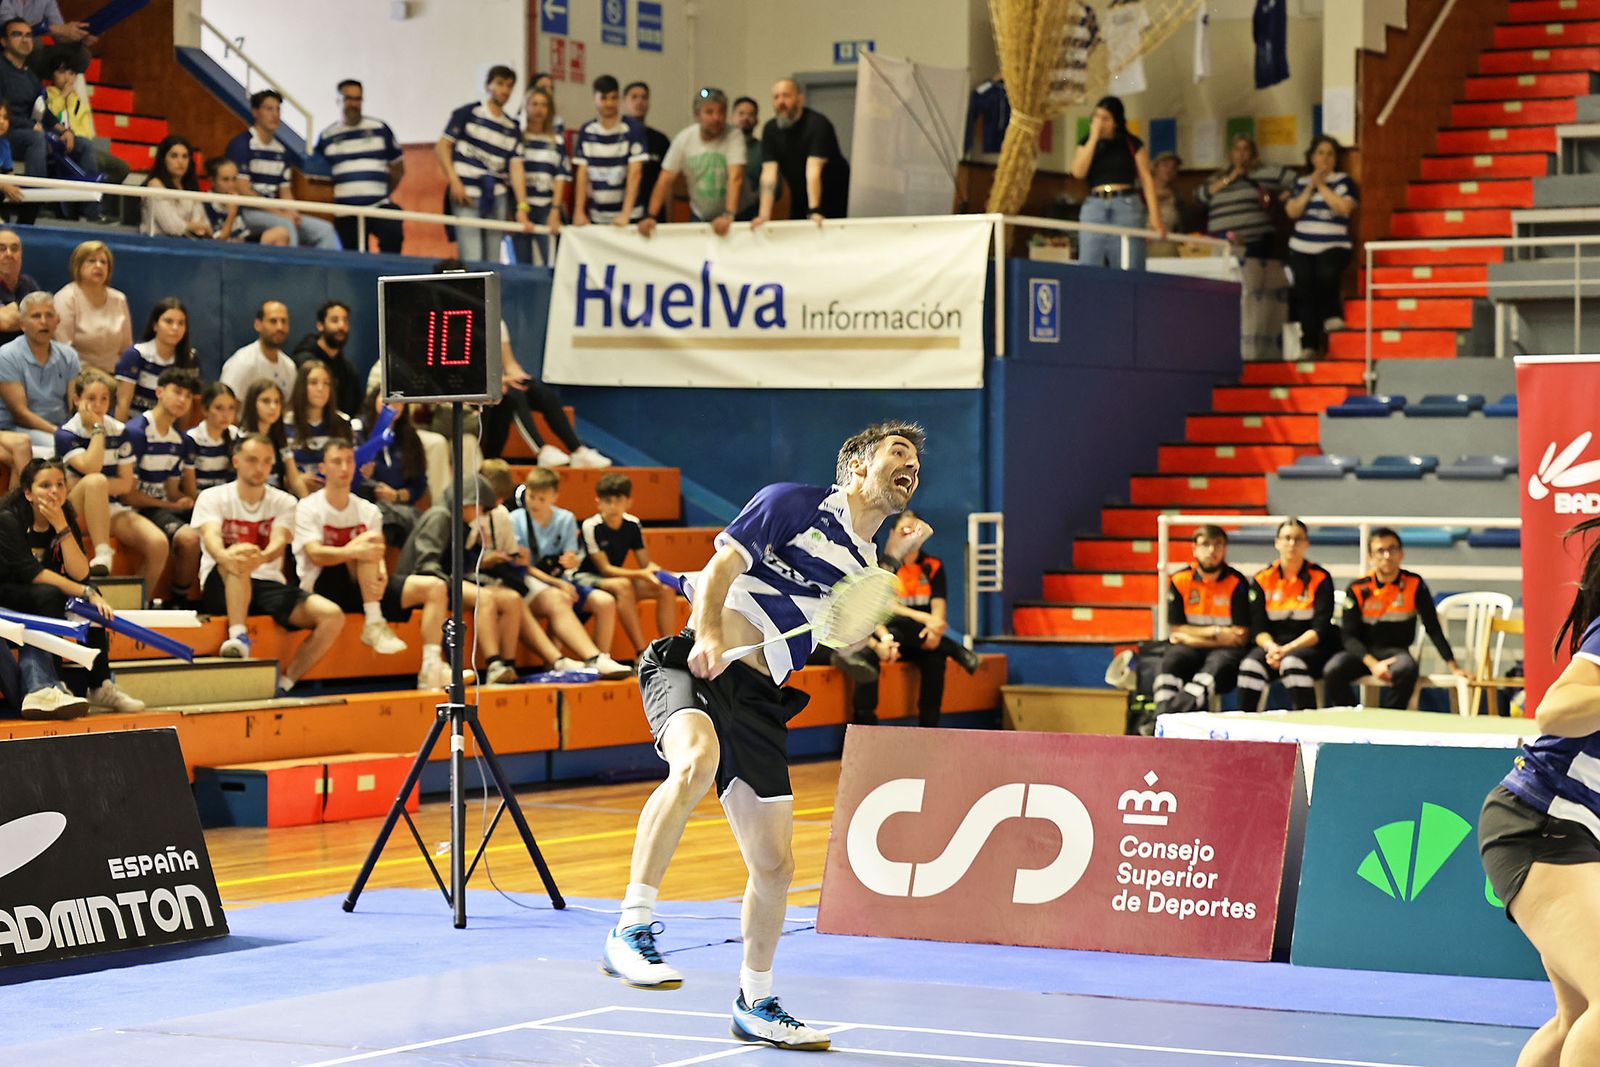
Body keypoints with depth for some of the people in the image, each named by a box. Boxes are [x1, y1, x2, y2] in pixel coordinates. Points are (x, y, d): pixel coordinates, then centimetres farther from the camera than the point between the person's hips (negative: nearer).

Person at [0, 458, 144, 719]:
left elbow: (80, 575, -12)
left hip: (42, 599, 6)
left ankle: (99, 685, -20)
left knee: (92, 596, -18)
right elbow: (31, 573, -24)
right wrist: (87, 594, -30)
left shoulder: (66, 520, 1)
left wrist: (61, 526, -22)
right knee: (48, 595, -34)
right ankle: (41, 687, -45)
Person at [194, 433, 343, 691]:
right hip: (221, 587, -3)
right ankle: (239, 638, -45)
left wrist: (262, 557, -38)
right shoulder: (212, 497, 4)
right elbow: (211, 536, -17)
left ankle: (284, 683, -15)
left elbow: (279, 541, -11)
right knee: (237, 561, -38)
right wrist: (225, 557, -44)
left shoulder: (284, 502, 10)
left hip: (269, 584, 3)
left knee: (332, 616, -20)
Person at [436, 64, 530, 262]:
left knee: (492, 259, 3)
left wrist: (522, 207, -4)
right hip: (467, 195, -5)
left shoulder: (512, 128, 14)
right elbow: (442, 147, 0)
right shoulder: (467, 114, 3)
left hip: (496, 198, 5)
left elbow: (516, 168, 6)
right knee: (471, 260, -13)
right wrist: (454, 181, -12)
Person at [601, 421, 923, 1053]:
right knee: (697, 762, -39)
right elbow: (719, 569, -4)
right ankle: (631, 931, -37)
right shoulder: (795, 504, 3)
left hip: (758, 701, 7)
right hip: (692, 668, -7)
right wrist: (709, 636, -22)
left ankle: (755, 1005, 27)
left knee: (774, 864, 6)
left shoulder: (869, 570, 21)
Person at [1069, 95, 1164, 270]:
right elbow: (1078, 171, -2)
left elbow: (1146, 178, 4)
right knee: (1088, 267, -9)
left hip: (1127, 206, -2)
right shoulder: (1087, 143, 14)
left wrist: (1154, 214, -5)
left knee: (1129, 267, -7)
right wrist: (1094, 138, -3)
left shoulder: (1132, 144, 8)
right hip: (1094, 207, 2)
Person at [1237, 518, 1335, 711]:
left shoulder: (1320, 578, -1)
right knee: (1250, 664, -29)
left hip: (1311, 647, -2)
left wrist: (1287, 649, -19)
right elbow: (1258, 628, 4)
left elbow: (1320, 629, -7)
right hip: (1274, 645, 3)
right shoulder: (1262, 579, 7)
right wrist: (1271, 647, -18)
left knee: (1292, 662, -36)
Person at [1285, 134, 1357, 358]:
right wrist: (1310, 187, -5)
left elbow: (1344, 207, -11)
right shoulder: (1301, 183, 15)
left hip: (1333, 246, -3)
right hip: (1301, 248, 3)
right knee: (1305, 293, -7)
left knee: (1326, 274, -32)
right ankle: (1308, 345, -4)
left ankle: (1332, 316, -12)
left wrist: (1321, 186, -7)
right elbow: (1292, 211, 2)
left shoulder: (1343, 181, 6)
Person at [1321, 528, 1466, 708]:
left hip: (1396, 651, 0)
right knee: (1332, 670, -31)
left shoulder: (1414, 585, -3)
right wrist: (1372, 664, -21)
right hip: (1362, 652, 1)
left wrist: (1453, 666, -4)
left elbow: (1433, 629, 1)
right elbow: (1349, 635, -5)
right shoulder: (1357, 589, -4)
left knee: (1406, 668, -37)